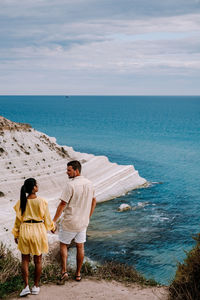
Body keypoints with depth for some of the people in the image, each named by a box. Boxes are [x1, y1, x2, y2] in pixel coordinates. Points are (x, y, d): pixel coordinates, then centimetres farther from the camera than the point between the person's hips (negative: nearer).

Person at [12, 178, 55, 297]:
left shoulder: (21, 202, -6)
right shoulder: (42, 201, -12)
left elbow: (18, 219, 2)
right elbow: (47, 219, -3)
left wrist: (16, 234, 14)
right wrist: (52, 227, 17)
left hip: (25, 230, 1)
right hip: (39, 231, -1)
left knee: (25, 260, 13)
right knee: (38, 260, 12)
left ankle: (26, 286, 7)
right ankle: (36, 287, 20)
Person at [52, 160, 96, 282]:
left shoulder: (71, 185, -21)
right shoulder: (89, 183, 2)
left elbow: (62, 204, -19)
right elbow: (94, 201, 13)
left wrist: (54, 221, -11)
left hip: (69, 222, -6)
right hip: (83, 222, 6)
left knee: (63, 245, 12)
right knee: (80, 247, 14)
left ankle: (64, 271, 4)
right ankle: (78, 274, 22)